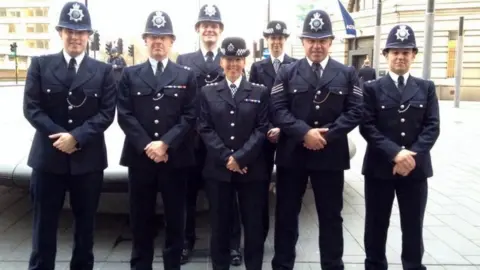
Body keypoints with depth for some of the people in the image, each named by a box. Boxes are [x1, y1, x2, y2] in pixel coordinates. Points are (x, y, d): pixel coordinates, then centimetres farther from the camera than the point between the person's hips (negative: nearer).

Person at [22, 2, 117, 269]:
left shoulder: (103, 71, 4)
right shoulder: (40, 65, 5)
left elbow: (107, 113, -4)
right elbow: (32, 108, -2)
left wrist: (76, 136, -16)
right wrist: (58, 136, -14)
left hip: (88, 158, 0)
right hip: (48, 156, 0)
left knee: (86, 224, 11)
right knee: (44, 224, 8)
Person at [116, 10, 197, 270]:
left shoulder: (186, 76, 5)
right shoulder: (130, 74, 7)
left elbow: (189, 116, -3)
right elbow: (124, 115, -1)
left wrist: (165, 143, -14)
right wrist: (146, 146, -13)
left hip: (175, 157, 0)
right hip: (139, 157, 1)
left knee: (174, 217, 7)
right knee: (141, 217, 9)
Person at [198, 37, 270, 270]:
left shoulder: (260, 92, 4)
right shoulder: (208, 92, 7)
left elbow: (262, 129, -3)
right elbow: (205, 129, 0)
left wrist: (240, 157, -14)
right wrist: (226, 158, -12)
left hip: (252, 169, 0)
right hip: (218, 169, 1)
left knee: (254, 223, 7)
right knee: (220, 223, 9)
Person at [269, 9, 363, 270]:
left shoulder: (347, 74, 6)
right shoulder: (287, 72, 4)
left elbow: (355, 111, -2)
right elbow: (278, 109, -5)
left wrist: (327, 135, -15)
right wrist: (304, 132, -19)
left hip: (331, 154, 0)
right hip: (292, 153, 0)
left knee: (331, 216, 10)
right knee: (286, 213, 9)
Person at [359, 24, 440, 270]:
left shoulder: (426, 88, 8)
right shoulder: (372, 88, 2)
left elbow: (432, 127, 0)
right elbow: (367, 127, -8)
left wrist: (413, 155, -15)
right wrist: (395, 153, -19)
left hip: (416, 168, 2)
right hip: (379, 167, -1)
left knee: (413, 227, 10)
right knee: (376, 225, 9)